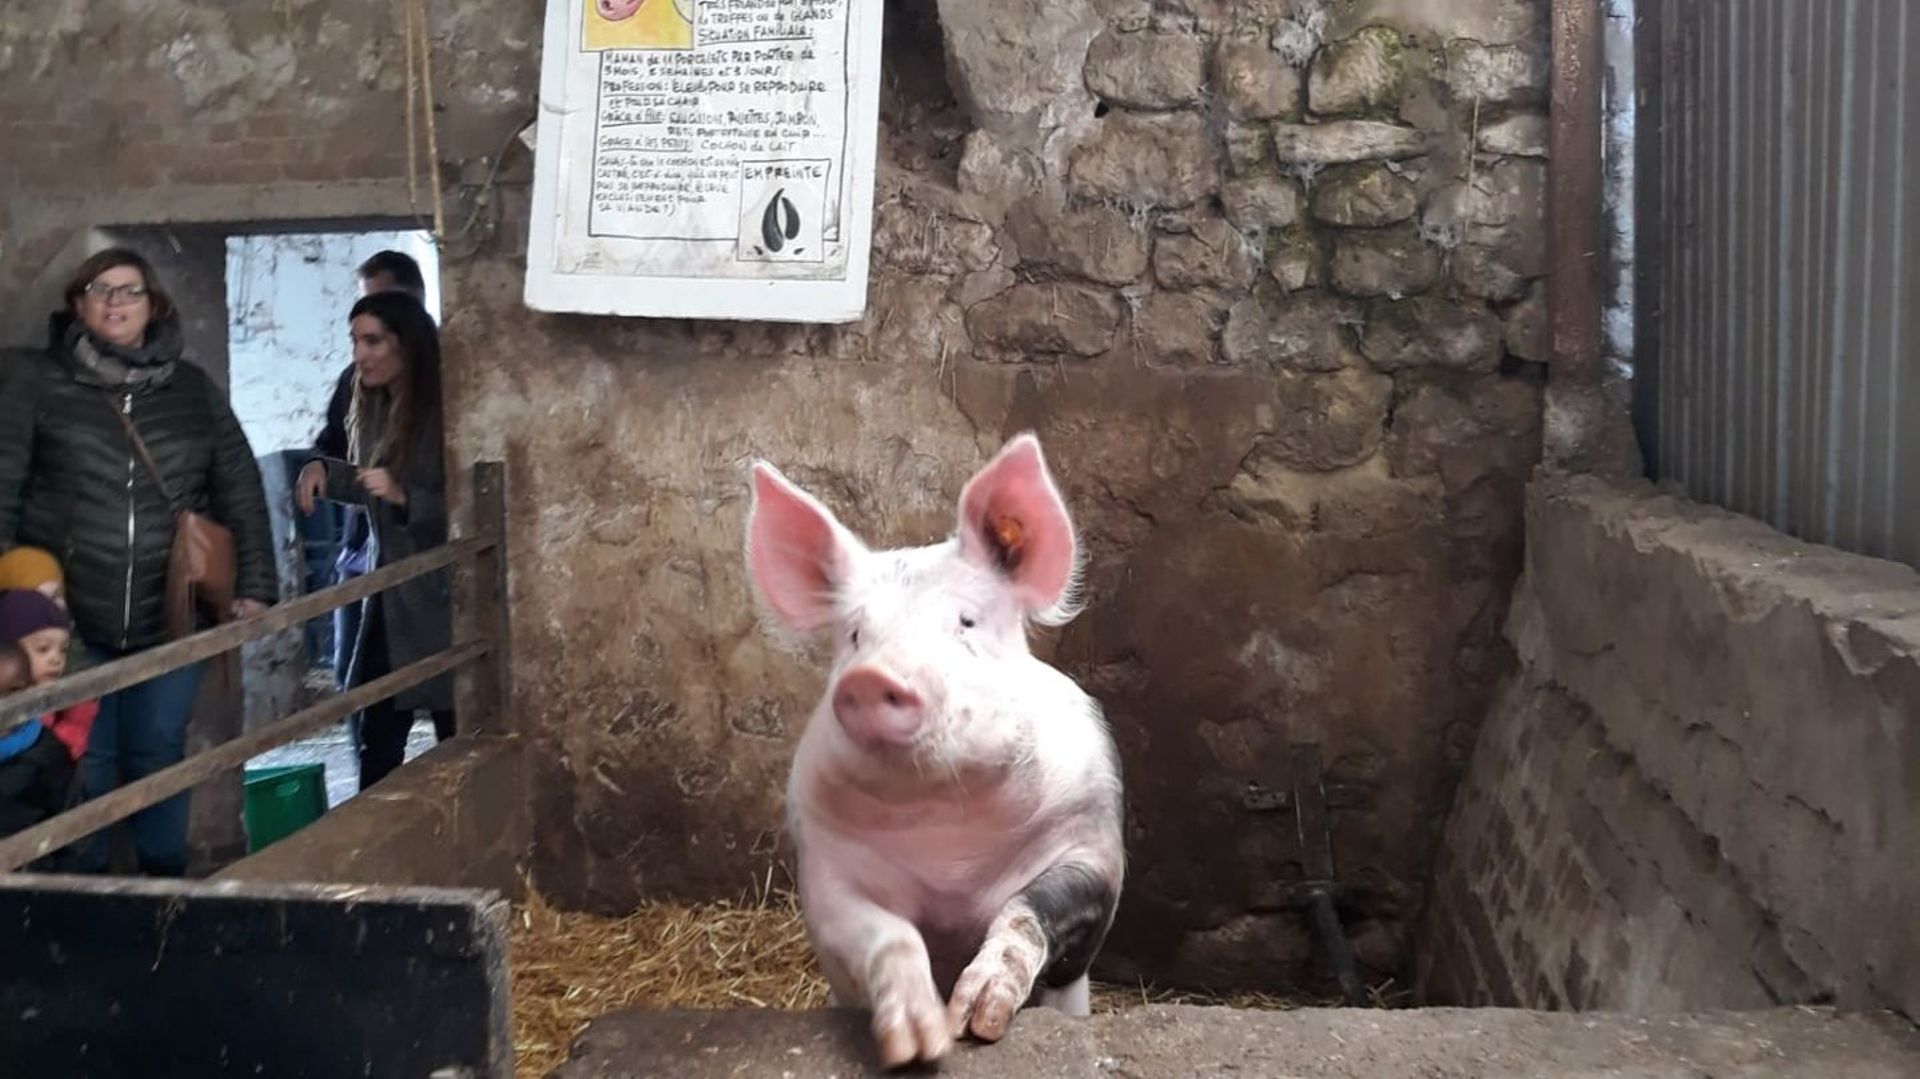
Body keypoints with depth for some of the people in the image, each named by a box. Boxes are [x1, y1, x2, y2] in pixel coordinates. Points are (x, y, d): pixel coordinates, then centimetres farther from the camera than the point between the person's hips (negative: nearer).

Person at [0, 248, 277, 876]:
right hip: (67, 618, -1)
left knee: (159, 756, 9)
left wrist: (254, 587, 3)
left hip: (170, 618, 2)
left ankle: (167, 882, 24)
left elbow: (240, 491, 9)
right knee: (83, 765, 5)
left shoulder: (193, 389, 9)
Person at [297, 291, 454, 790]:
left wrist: (404, 495, -28)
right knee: (375, 730, 15)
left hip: (440, 595, -8)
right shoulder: (372, 408, 8)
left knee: (456, 731, 2)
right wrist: (323, 470, 5)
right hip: (389, 590, 8)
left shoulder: (444, 411, -17)